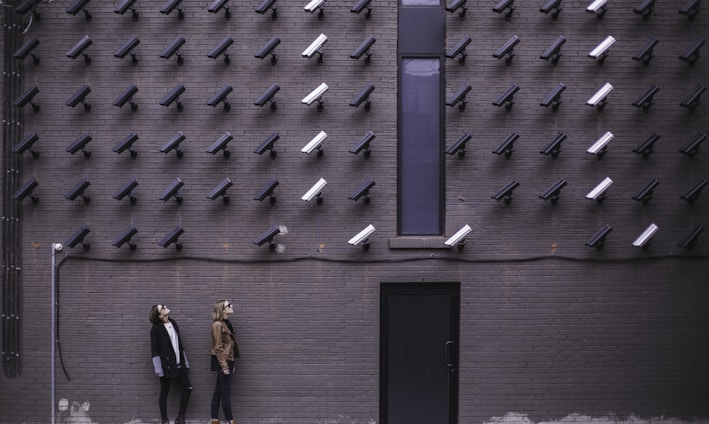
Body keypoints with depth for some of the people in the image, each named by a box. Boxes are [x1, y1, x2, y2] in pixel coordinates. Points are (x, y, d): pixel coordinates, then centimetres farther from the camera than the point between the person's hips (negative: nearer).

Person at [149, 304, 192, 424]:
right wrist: (158, 368, -15)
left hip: (178, 364, 6)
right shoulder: (156, 328, -10)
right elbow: (154, 349, -11)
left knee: (188, 388, 3)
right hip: (166, 365, -6)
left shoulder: (173, 323, 9)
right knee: (164, 392, 3)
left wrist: (184, 361, 14)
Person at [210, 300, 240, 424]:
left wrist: (231, 364, 17)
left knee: (219, 391, 10)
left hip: (227, 360, 9)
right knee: (226, 393, -3)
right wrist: (224, 366, -20)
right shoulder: (218, 325, -15)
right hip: (223, 361, -9)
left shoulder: (225, 323, 13)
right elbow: (218, 348, -18)